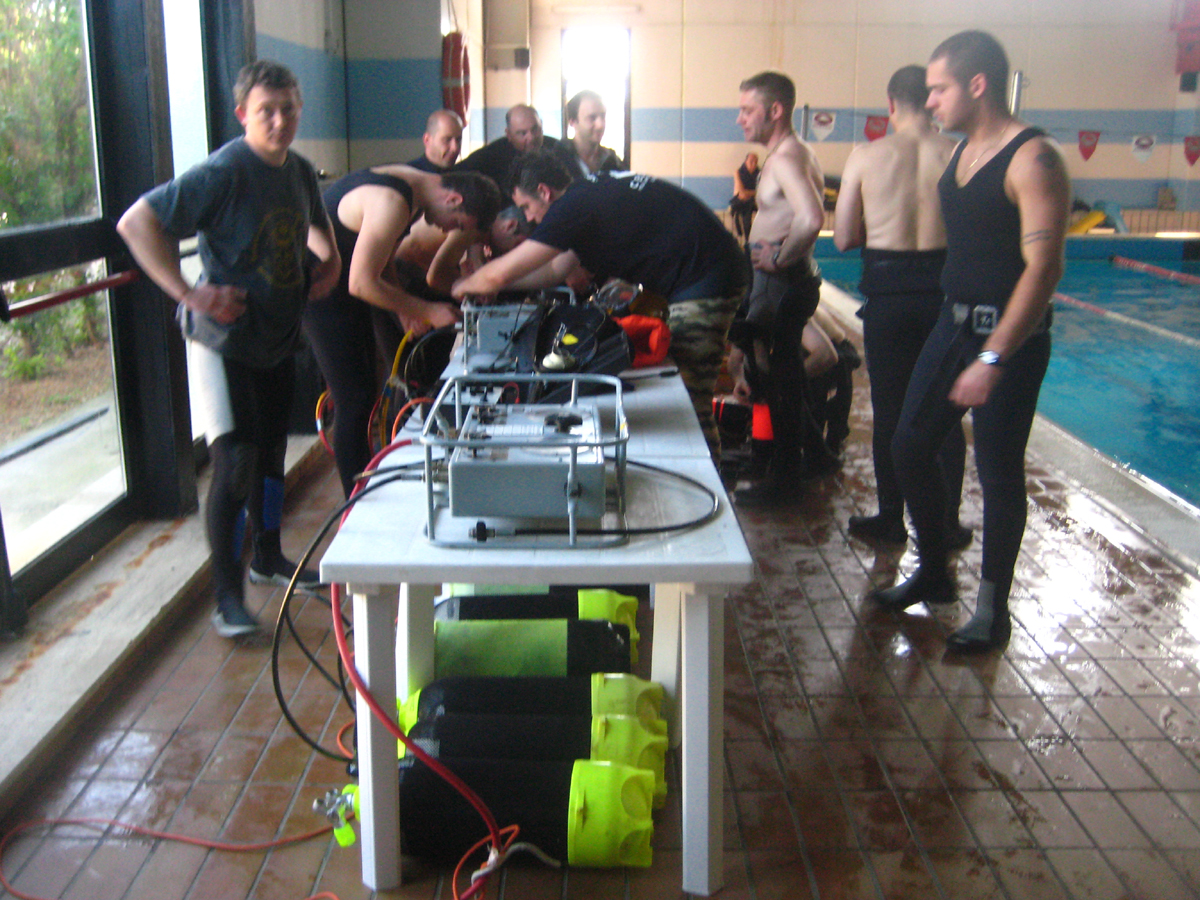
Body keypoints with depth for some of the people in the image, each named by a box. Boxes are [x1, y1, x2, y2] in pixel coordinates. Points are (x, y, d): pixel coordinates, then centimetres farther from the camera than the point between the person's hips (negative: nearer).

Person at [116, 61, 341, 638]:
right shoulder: (222, 173, -19)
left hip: (278, 340, 8)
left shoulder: (300, 171, 5)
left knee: (272, 453, 18)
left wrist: (329, 258, 8)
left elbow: (313, 221, 28)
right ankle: (227, 597, 0)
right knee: (235, 463, -11)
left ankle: (268, 557, 37)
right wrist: (188, 293, -26)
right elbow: (136, 223, -22)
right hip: (225, 339, -7)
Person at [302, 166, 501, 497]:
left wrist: (405, 308, 1)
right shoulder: (391, 205, -28)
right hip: (321, 294, -10)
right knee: (356, 401, -8)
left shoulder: (412, 185, 3)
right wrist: (427, 311, -20)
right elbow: (362, 283, -28)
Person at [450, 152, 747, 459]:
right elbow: (556, 270, 24)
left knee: (688, 404, -8)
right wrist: (489, 284, 26)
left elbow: (499, 274, -10)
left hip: (705, 281, -10)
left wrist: (462, 286, 11)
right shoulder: (595, 192, 15)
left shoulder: (573, 206, -15)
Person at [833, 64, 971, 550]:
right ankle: (946, 521, 17)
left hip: (888, 291, 0)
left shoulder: (866, 156, -5)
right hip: (943, 287, 1)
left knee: (889, 409, 10)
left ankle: (891, 518, 18)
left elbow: (844, 237, -3)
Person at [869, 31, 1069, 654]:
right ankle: (933, 572, 30)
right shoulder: (961, 152, 11)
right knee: (909, 446, 11)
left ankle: (993, 609, 17)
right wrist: (961, 335, 14)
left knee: (998, 471, 1)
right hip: (955, 323, 8)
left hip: (1008, 337, -8)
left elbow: (1044, 267, -22)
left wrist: (994, 358, -27)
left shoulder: (1032, 159, -16)